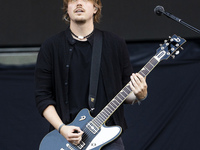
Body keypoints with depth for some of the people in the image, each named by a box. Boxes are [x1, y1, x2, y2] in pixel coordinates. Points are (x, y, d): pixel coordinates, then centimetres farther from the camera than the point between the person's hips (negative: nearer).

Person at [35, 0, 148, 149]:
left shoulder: (116, 44, 9)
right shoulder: (51, 47, 5)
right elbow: (43, 96, 3)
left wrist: (139, 95, -10)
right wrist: (61, 128, -11)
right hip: (69, 137, -1)